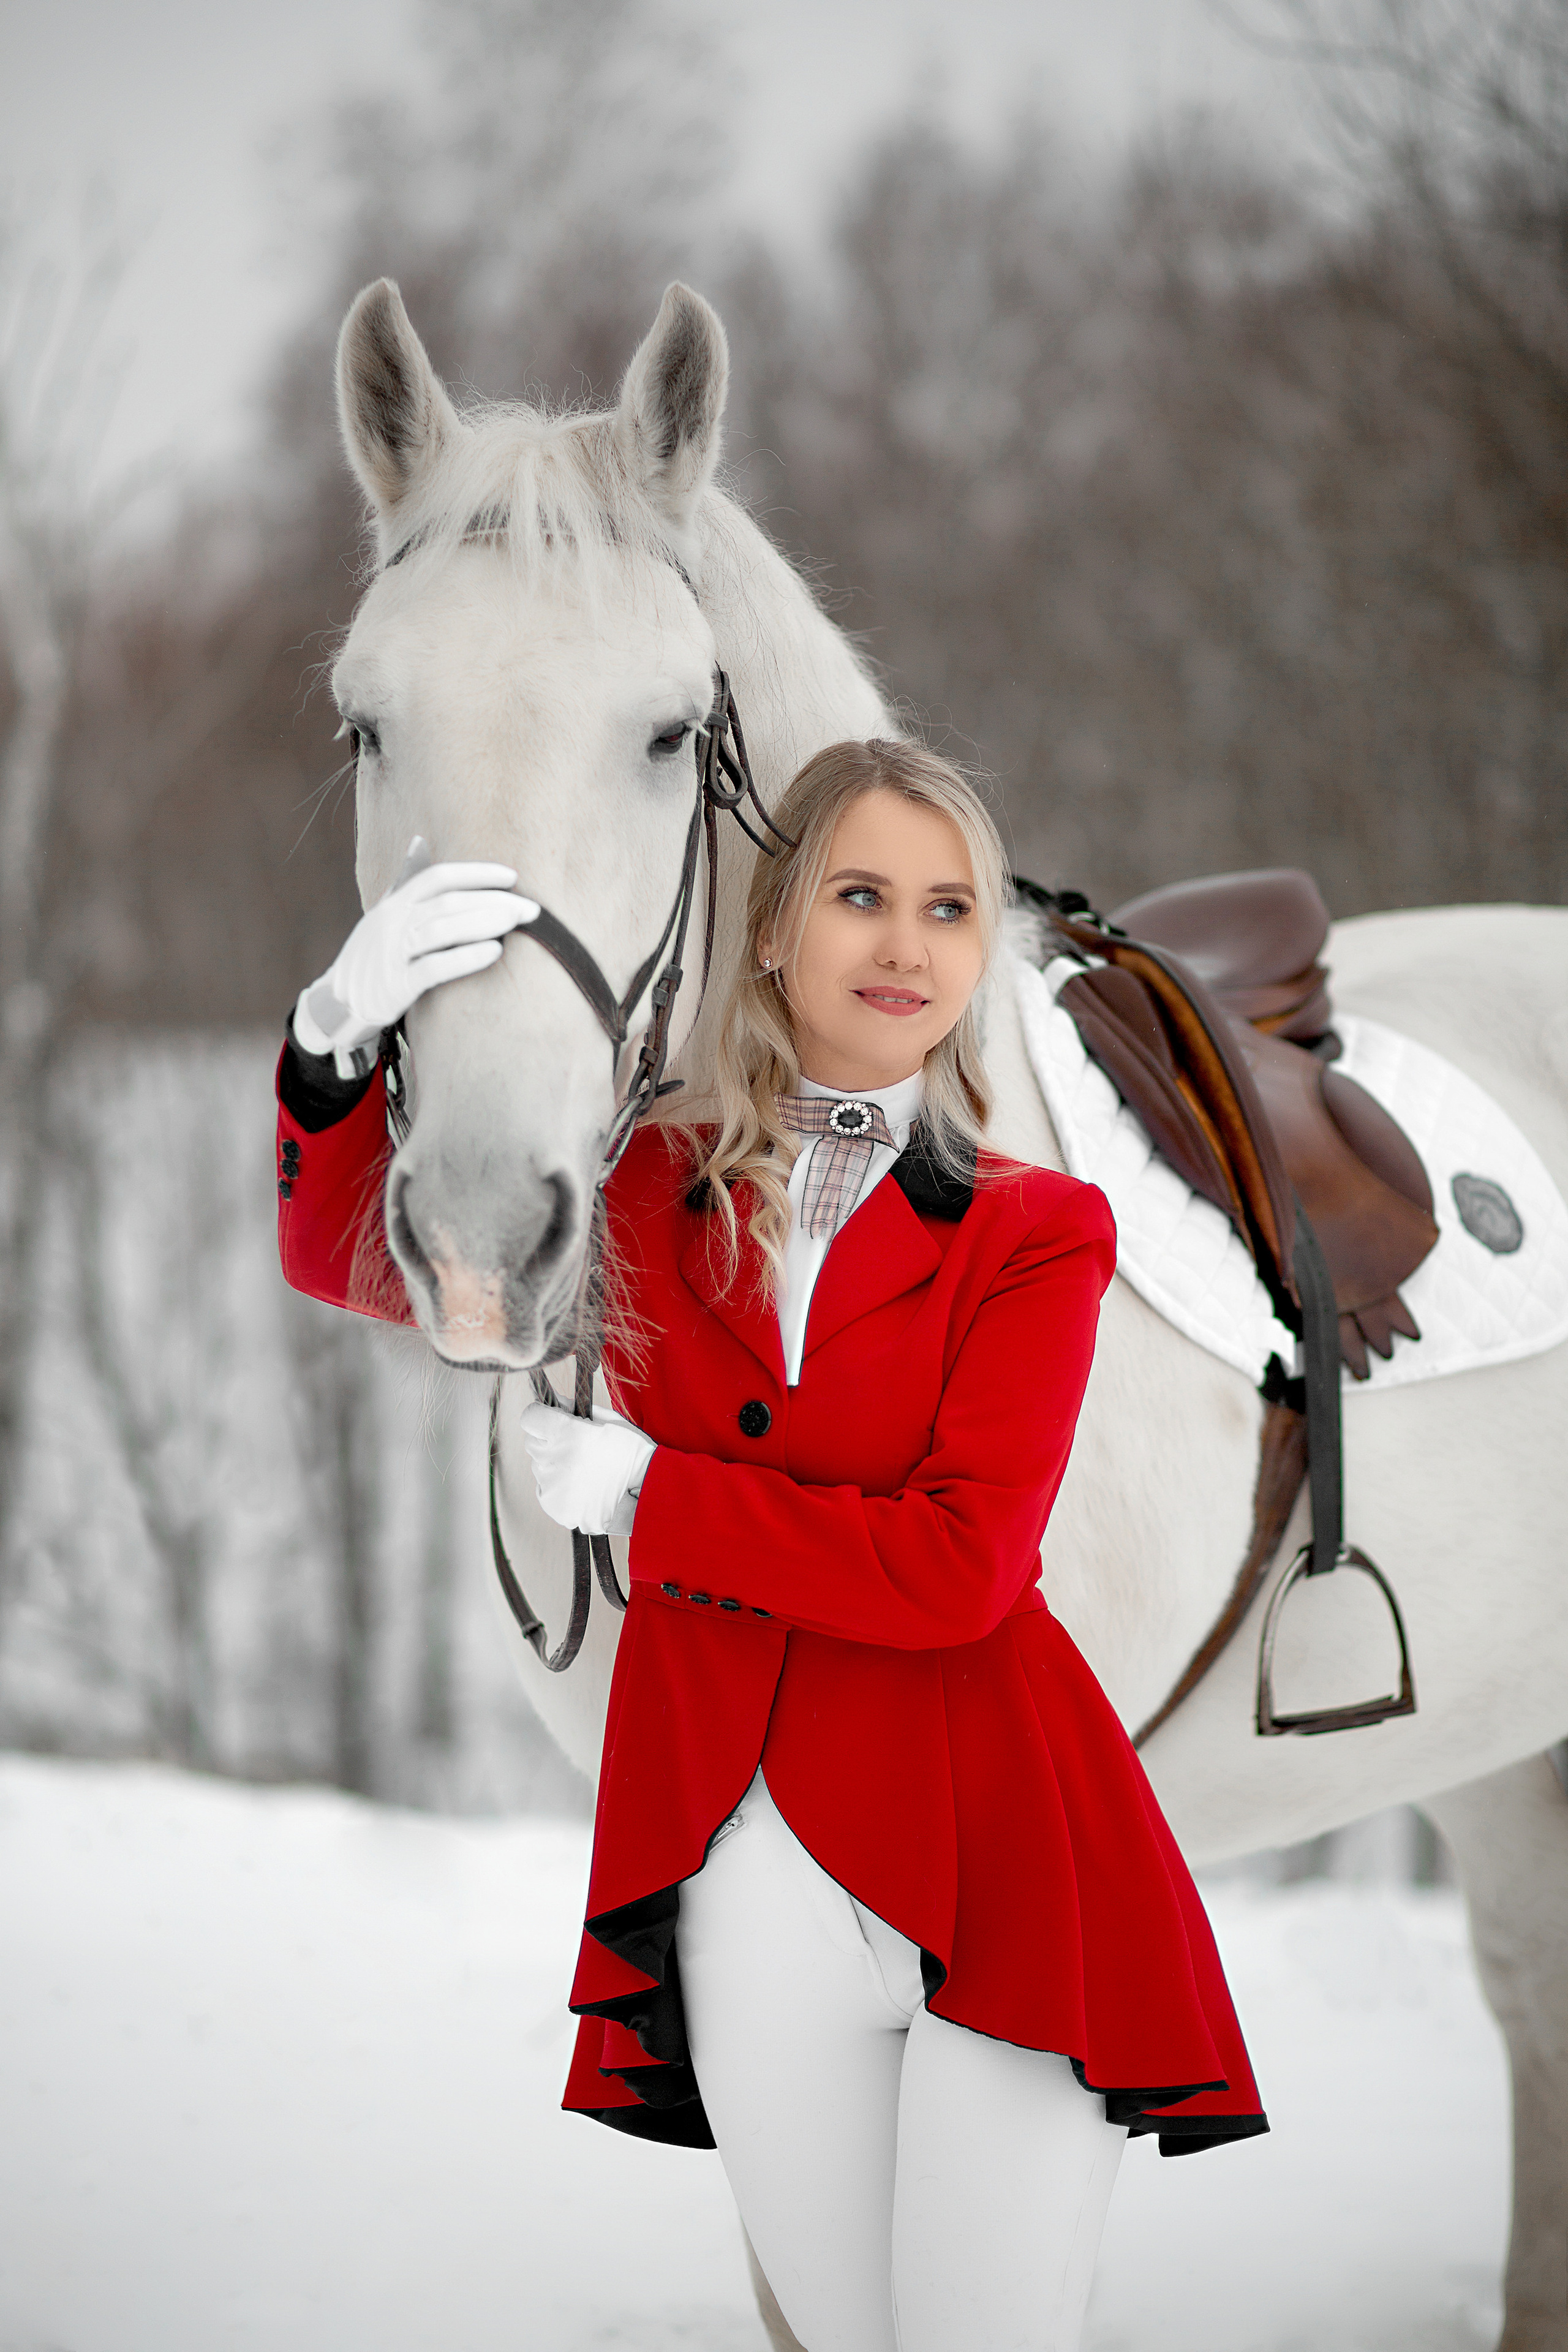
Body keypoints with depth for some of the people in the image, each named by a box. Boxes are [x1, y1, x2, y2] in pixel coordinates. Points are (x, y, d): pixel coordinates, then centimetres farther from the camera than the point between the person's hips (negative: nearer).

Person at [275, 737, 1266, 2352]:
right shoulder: (648, 1200, 8)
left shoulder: (1037, 1234, -1)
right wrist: (345, 1036, -22)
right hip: (740, 1868, 3)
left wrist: (644, 1496, -10)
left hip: (989, 1856, -3)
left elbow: (958, 1568, -13)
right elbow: (343, 1251, -2)